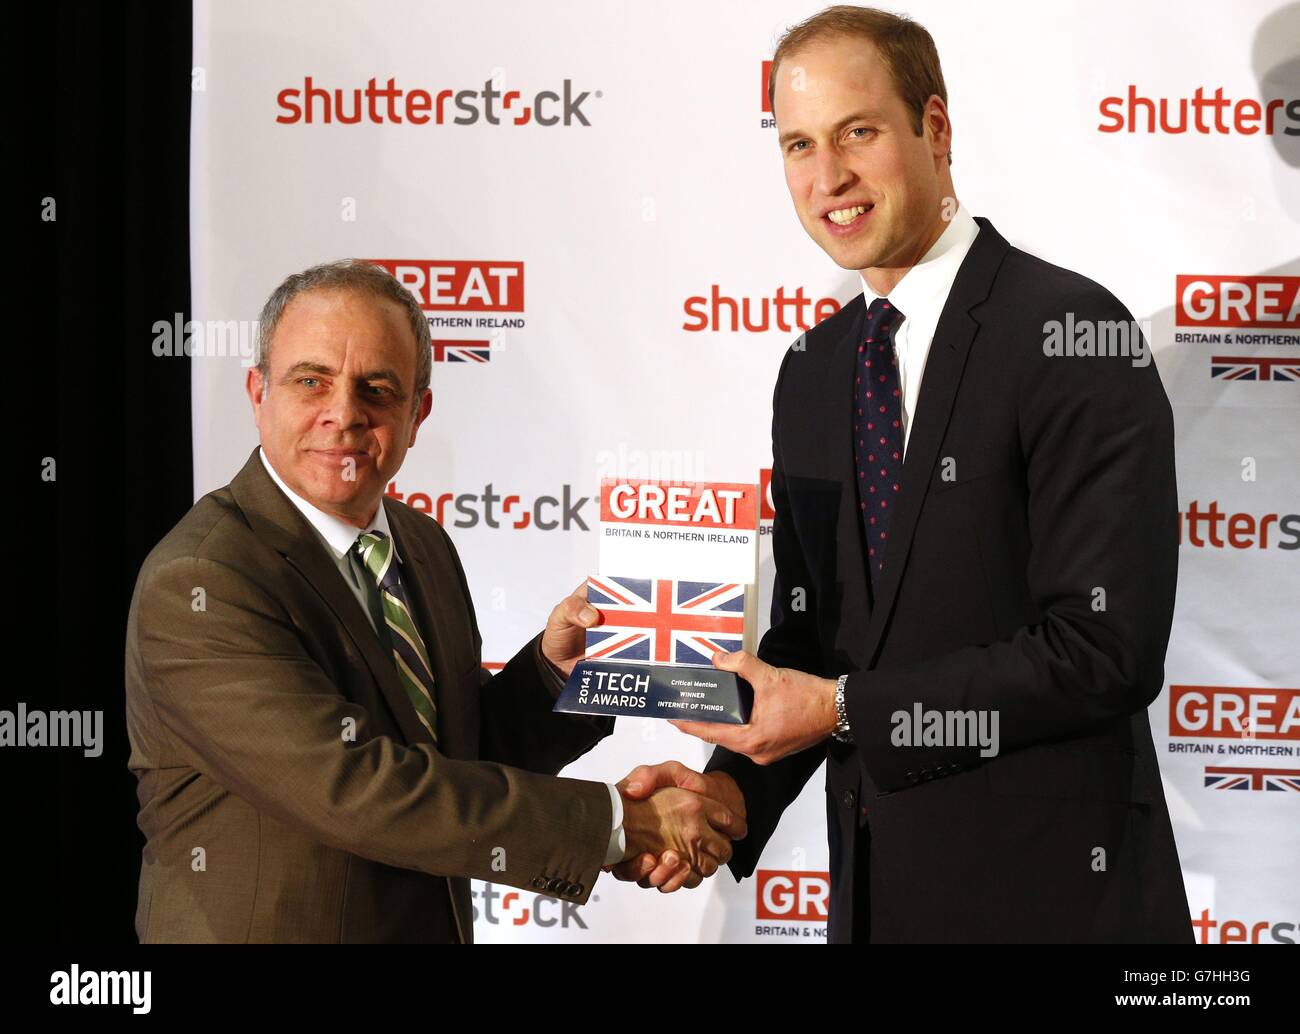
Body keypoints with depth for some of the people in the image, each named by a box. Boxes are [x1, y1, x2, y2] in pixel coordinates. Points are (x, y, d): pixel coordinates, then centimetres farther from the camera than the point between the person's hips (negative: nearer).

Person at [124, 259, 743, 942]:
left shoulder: (424, 545, 2)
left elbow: (464, 756, 8)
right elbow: (355, 789, -27)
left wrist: (553, 666, -11)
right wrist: (617, 821, -24)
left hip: (438, 925, 6)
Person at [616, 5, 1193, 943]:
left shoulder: (1071, 334, -14)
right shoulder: (812, 370, 9)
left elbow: (1107, 648, -20)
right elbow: (809, 625, 12)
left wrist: (846, 709, -17)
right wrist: (734, 786, -6)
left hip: (1051, 891, -6)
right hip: (877, 886, 6)